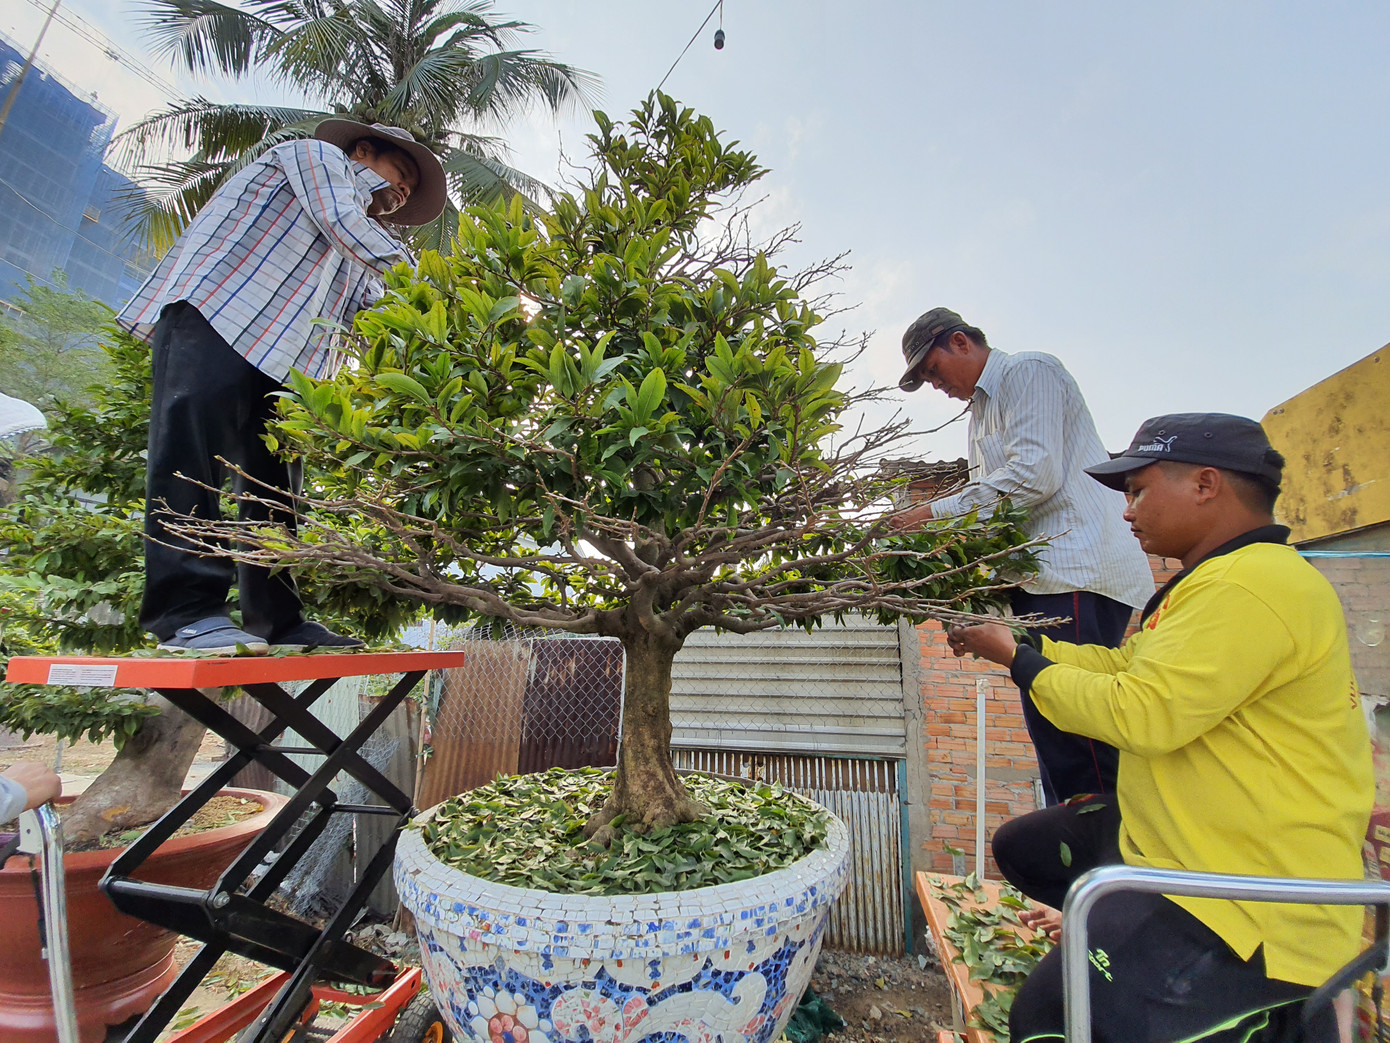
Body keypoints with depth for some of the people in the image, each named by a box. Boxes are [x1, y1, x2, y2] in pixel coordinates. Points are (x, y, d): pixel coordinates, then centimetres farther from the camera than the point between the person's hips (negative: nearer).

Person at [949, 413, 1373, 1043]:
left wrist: (1017, 659, -14)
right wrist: (1016, 641, 8)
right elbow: (1127, 666, 13)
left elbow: (1141, 714, -26)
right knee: (1022, 848, 15)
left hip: (1256, 892, -10)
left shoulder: (1251, 587, -23)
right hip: (1179, 839, 10)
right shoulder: (1222, 578, 10)